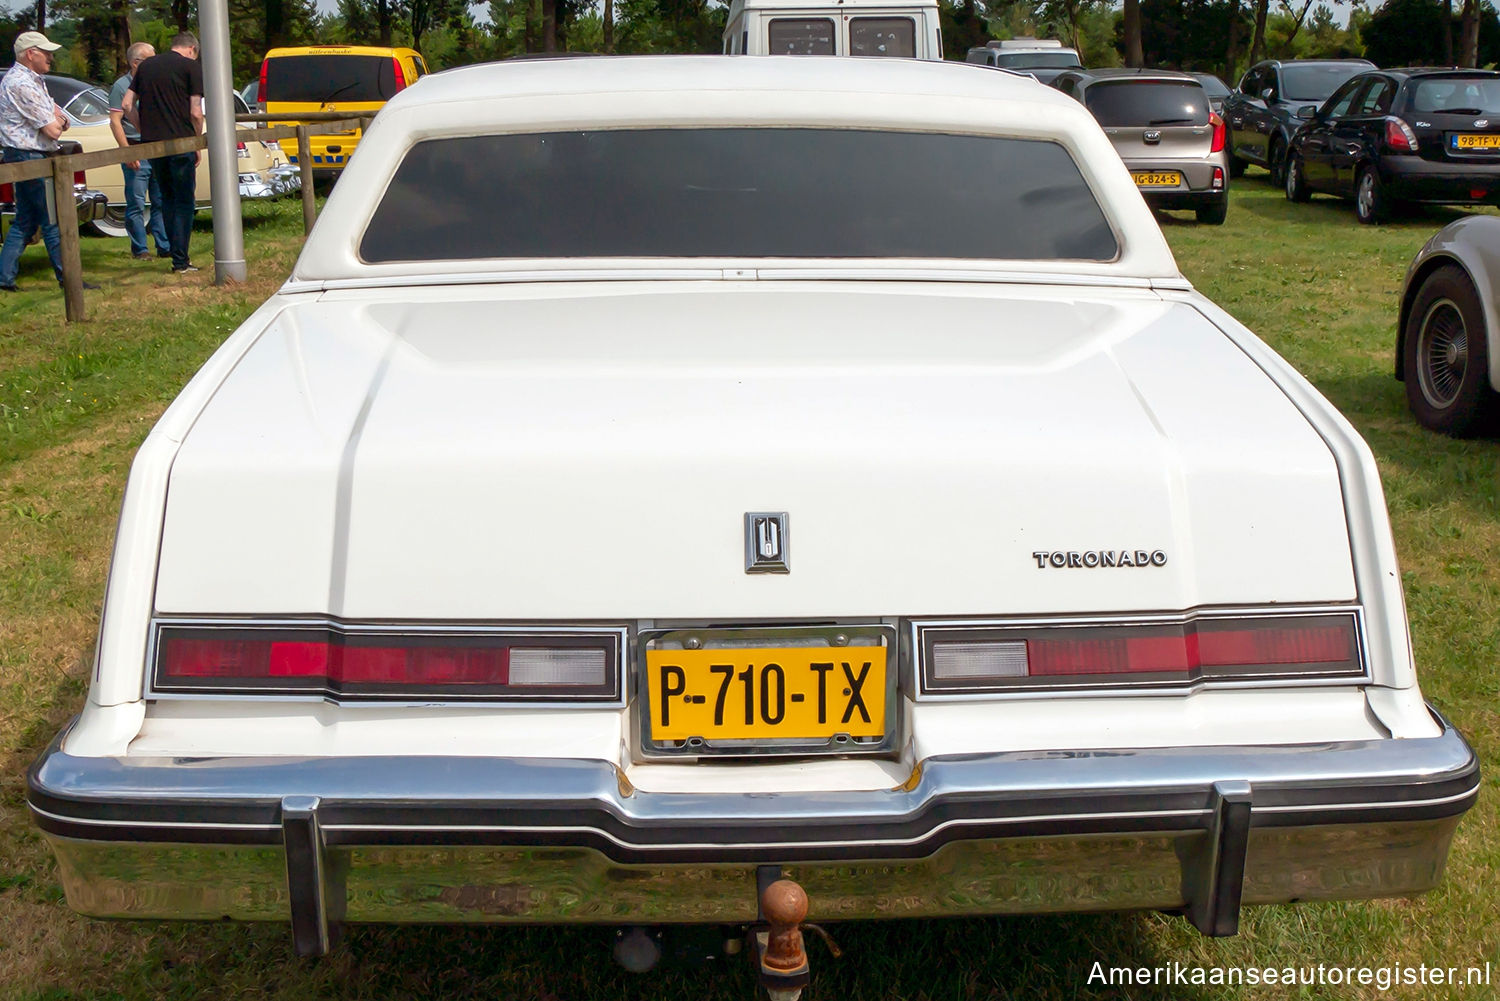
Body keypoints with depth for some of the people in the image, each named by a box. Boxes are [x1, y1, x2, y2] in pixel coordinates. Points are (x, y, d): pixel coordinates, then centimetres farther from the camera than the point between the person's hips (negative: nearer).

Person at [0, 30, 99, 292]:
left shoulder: (32, 80, 17)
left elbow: (61, 121, 15)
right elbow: (53, 130, -19)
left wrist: (58, 119, -7)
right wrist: (56, 122, 2)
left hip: (29, 158, 10)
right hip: (29, 158, -10)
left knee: (24, 222, 12)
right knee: (53, 221, -5)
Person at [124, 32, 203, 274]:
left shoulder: (146, 66, 14)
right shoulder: (192, 67, -2)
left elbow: (127, 104, 10)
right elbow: (196, 112, -8)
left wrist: (144, 130, 17)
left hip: (151, 143, 5)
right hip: (180, 143, -5)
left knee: (167, 199, 17)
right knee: (184, 202, 3)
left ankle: (177, 253, 18)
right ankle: (180, 261, 0)